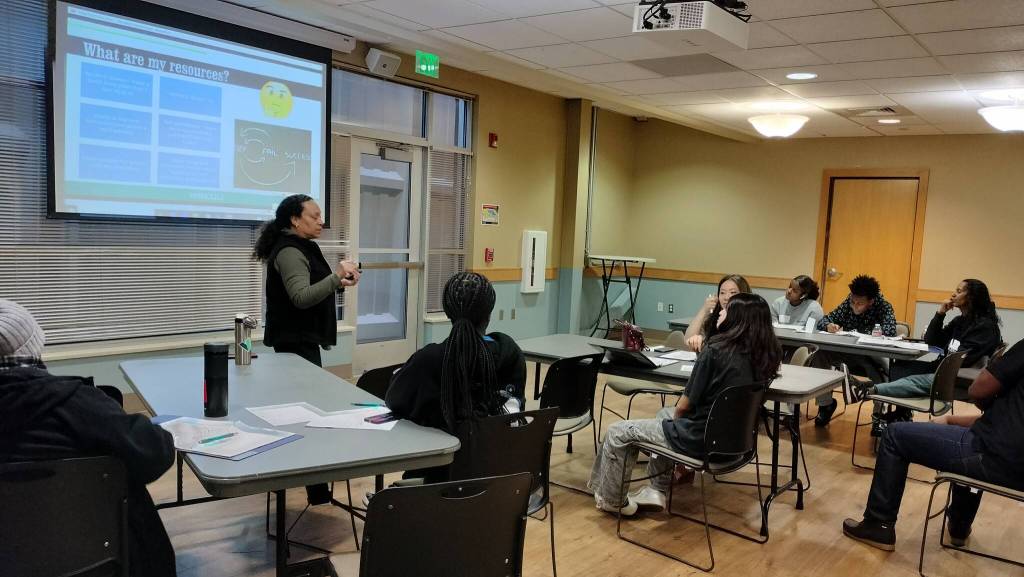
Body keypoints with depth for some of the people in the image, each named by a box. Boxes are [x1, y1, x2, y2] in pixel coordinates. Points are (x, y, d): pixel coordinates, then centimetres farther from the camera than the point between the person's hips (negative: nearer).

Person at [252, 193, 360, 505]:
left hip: (300, 339, 11)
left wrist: (338, 281, 7)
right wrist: (336, 278, -37)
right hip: (295, 341, -11)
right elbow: (301, 297, -27)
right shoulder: (289, 251, -16)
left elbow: (313, 289, 22)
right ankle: (317, 489, -11)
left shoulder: (300, 248, 16)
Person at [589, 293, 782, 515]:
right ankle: (656, 491, 30)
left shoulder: (715, 351, -21)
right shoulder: (762, 355, -1)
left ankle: (611, 500, 23)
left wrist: (676, 416, 6)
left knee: (617, 432, 6)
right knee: (664, 413, 33)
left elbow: (684, 405, -12)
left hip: (701, 439, -8)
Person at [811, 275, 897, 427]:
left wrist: (853, 333, -27)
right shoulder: (848, 303, 1)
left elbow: (890, 332, -29)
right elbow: (823, 320, 3)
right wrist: (829, 325, -23)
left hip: (872, 358, -4)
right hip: (849, 355, 4)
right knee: (821, 354, -21)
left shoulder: (883, 307, -11)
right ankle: (825, 403, -5)